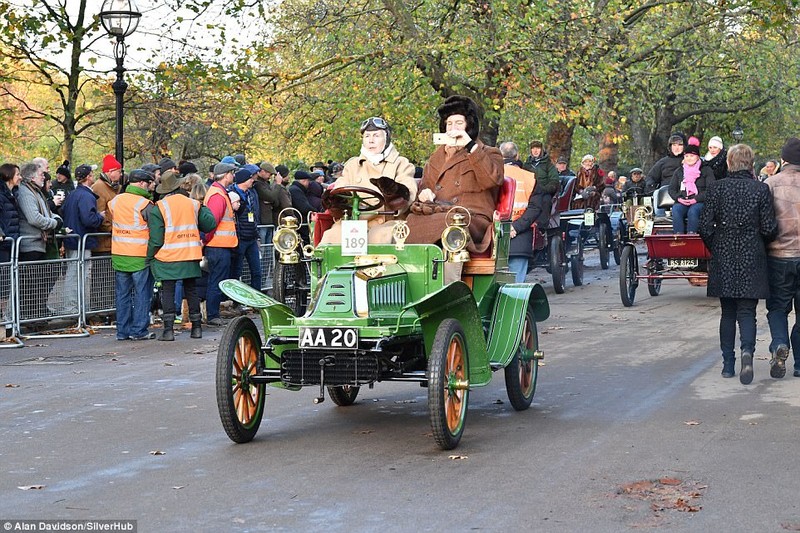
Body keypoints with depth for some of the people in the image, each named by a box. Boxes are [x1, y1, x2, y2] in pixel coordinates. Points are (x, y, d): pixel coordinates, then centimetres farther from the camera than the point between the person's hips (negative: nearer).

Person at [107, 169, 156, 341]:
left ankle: (122, 331, 14)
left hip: (118, 255, 5)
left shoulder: (115, 201, 5)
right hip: (140, 256, -5)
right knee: (142, 294, 3)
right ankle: (139, 330, 3)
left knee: (122, 294, 12)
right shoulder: (145, 204, -13)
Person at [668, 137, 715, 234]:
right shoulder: (679, 171, 22)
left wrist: (696, 199, -13)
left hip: (700, 202, -3)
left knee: (693, 211, -37)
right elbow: (671, 189, 18)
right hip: (681, 202, 3)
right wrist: (678, 198, -4)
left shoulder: (706, 170, 9)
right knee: (676, 211, -31)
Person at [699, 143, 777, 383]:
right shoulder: (761, 190, -5)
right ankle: (747, 350, -23)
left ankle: (728, 364, 14)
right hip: (751, 260, -1)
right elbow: (769, 229, -5)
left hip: (723, 259, 1)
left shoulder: (716, 188, -3)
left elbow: (705, 227, -4)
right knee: (747, 311, 4)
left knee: (727, 312, 13)